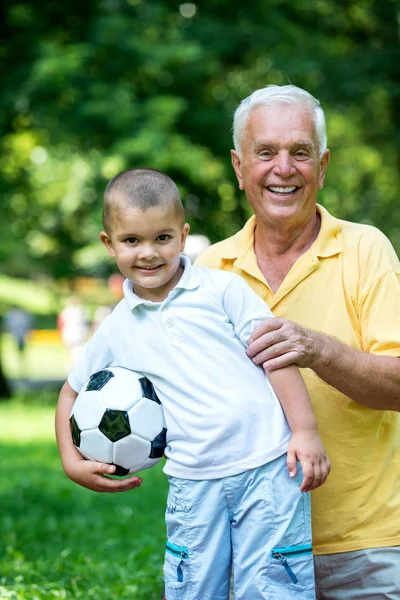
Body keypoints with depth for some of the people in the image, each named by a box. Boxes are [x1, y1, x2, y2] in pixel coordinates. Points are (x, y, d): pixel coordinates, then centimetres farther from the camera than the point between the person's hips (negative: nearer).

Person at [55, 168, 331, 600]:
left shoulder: (223, 289, 1)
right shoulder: (117, 331, 10)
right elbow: (73, 390, 24)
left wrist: (305, 430, -9)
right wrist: (73, 462, 13)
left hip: (268, 466, -3)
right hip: (193, 480, 3)